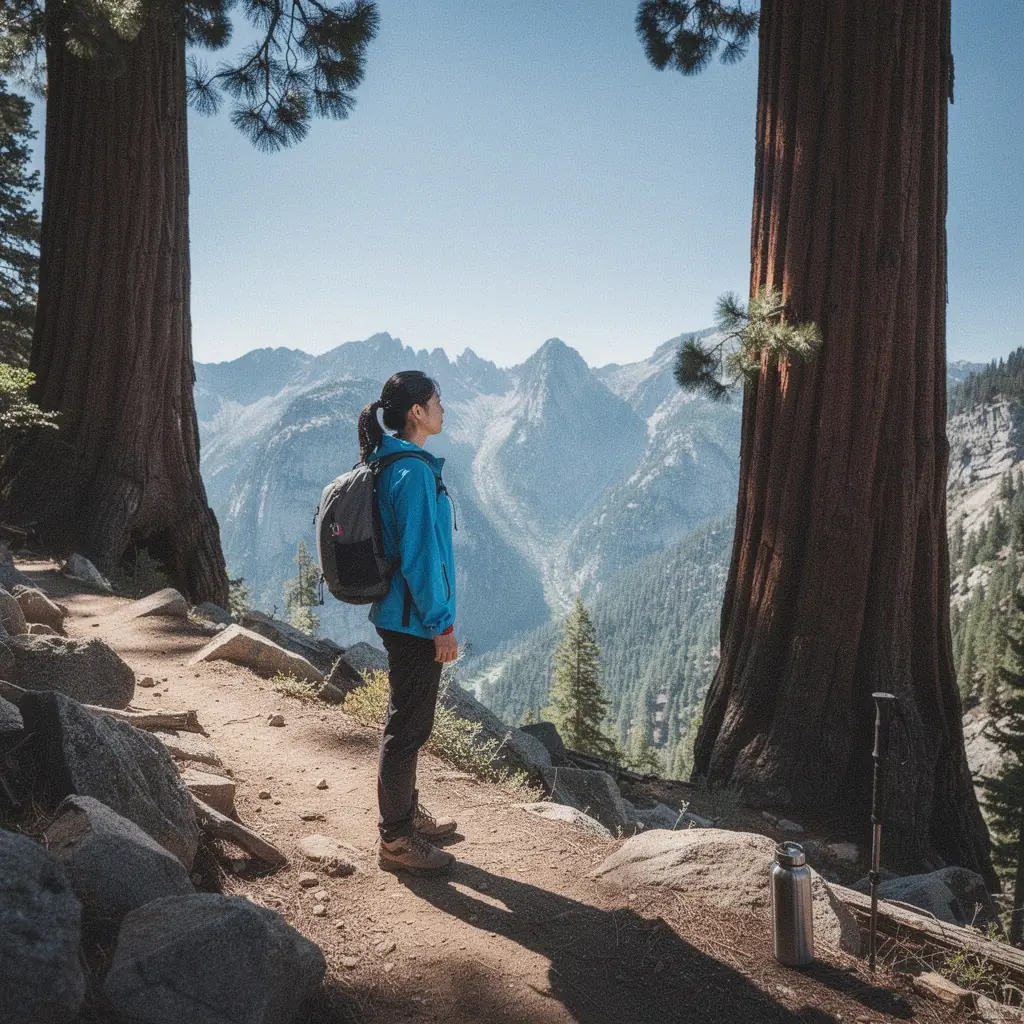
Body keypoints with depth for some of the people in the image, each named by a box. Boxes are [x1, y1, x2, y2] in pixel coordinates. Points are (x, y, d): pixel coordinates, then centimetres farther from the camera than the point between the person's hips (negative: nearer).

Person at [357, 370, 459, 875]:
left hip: (397, 615, 10)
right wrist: (442, 624, -17)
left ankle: (407, 814, 36)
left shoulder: (389, 464, 11)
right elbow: (419, 555, -23)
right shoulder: (414, 471, -20)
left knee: (408, 719, 21)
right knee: (408, 726, 1)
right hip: (414, 620, -10)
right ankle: (396, 840, 15)